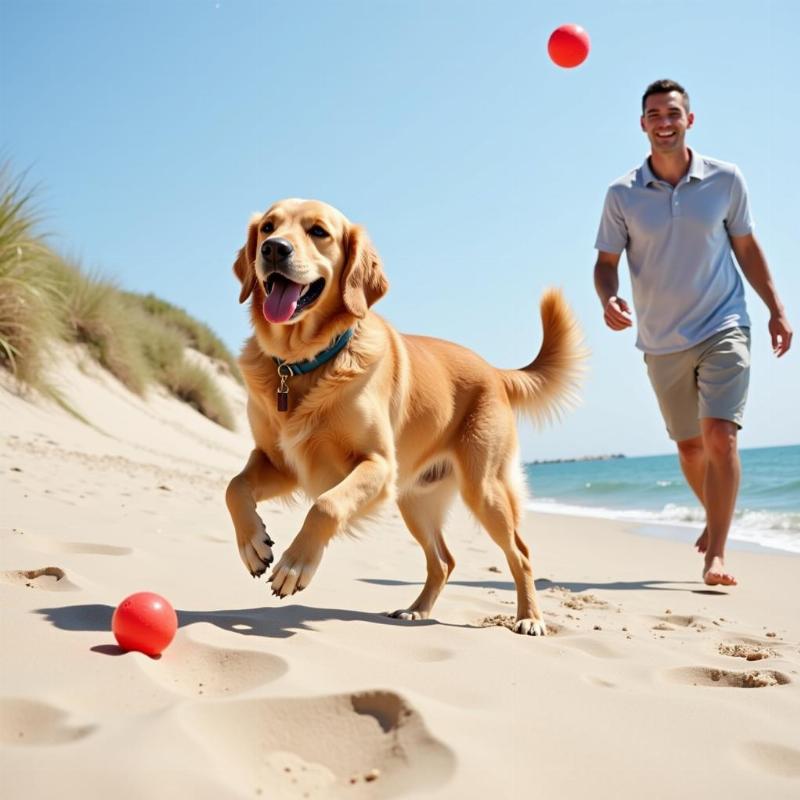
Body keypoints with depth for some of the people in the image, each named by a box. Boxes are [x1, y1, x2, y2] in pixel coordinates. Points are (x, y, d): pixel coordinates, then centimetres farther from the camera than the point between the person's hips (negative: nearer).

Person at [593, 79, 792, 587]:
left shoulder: (725, 179, -2)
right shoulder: (623, 195, -4)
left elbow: (746, 247, 7)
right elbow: (606, 262, 0)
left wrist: (776, 309, 4)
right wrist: (609, 300, -21)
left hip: (723, 328, -1)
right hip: (661, 342, 2)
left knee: (720, 436, -16)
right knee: (690, 446, 14)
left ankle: (716, 555, -11)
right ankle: (716, 518, 41)